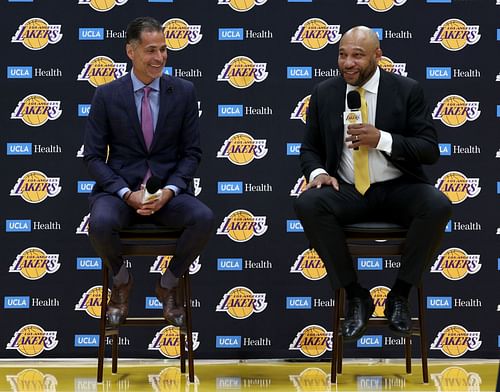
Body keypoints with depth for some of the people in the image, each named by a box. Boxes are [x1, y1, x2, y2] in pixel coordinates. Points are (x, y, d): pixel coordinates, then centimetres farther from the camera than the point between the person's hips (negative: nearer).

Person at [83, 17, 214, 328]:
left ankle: (168, 284, -1)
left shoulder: (184, 92, 3)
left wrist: (169, 190, -13)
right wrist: (127, 194, -15)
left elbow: (192, 152, 5)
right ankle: (122, 280, 1)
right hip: (119, 188, -1)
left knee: (205, 219, -30)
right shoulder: (107, 96, 0)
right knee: (101, 223, -34)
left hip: (169, 190, 1)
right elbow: (93, 156, 0)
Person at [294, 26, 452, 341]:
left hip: (398, 189, -1)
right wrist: (317, 172, -11)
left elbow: (430, 150, -4)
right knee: (308, 204, -30)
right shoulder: (324, 94, 6)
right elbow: (309, 149, 13)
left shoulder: (407, 90, -1)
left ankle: (400, 294, -12)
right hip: (348, 191, 2)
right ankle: (356, 296, -15)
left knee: (439, 206, -32)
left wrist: (382, 139, -19)